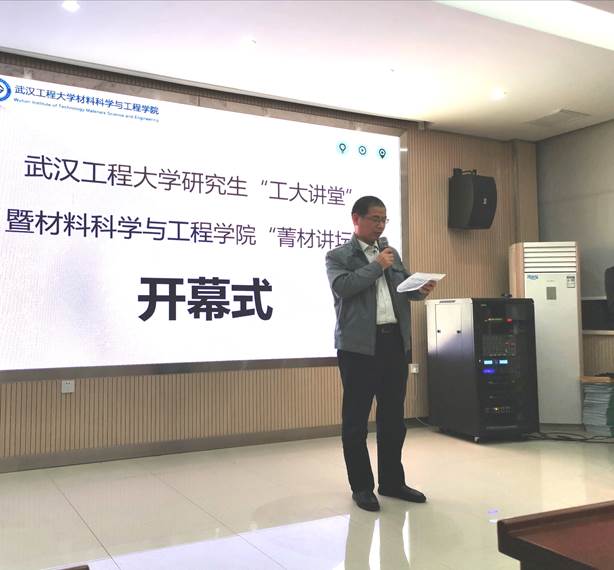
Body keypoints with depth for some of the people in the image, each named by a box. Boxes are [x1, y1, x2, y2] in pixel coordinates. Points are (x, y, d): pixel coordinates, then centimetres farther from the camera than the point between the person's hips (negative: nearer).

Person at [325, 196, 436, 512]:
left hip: (396, 341, 6)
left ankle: (392, 481, 27)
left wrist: (421, 289, -5)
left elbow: (405, 287, 17)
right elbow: (343, 286, -18)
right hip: (359, 345, -6)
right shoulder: (337, 256, -1)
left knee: (393, 416, 14)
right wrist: (377, 266, -12)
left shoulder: (391, 252, 17)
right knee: (356, 419, 4)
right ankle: (361, 487, 17)